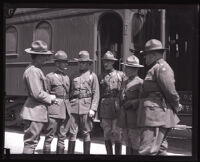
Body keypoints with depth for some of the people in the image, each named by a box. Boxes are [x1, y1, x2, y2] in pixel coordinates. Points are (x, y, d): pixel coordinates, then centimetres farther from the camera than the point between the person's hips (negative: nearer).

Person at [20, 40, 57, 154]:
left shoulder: (37, 70, 15)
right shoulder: (33, 71, -17)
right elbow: (37, 94, -22)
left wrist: (50, 97, 7)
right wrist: (51, 98, -7)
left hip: (38, 111, 10)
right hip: (34, 111, -10)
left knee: (33, 141, 17)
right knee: (31, 142, -4)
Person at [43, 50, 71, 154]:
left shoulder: (67, 77, 15)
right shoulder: (50, 76, -1)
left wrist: (69, 110, 13)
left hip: (66, 110, 6)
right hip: (54, 109, -6)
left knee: (62, 137, 9)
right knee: (49, 136, -3)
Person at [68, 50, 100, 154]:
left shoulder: (92, 75, 5)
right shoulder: (74, 76, 14)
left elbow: (96, 94, -1)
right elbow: (70, 92, 15)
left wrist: (93, 109, -9)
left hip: (86, 107, -2)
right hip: (74, 107, 3)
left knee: (86, 133, 4)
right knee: (72, 132, 2)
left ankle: (86, 153, 13)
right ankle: (70, 152, 9)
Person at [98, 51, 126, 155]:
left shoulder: (121, 75, 6)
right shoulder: (101, 77, 12)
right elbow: (99, 95, 13)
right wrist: (99, 114, 10)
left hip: (117, 107, -2)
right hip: (105, 109, 2)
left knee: (117, 134, -2)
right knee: (107, 135, 6)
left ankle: (118, 153, 8)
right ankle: (109, 153, 16)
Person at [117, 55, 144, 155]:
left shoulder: (140, 82, -7)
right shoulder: (124, 82, 16)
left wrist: (130, 103, -17)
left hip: (135, 118, -7)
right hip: (124, 119, 7)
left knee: (136, 146, -3)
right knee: (128, 145, 12)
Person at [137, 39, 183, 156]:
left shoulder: (161, 67, -11)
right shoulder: (156, 68, 22)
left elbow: (170, 91, -16)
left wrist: (176, 106, -2)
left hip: (156, 114, -11)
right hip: (158, 115, 11)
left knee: (147, 151, -13)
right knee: (160, 149, 15)